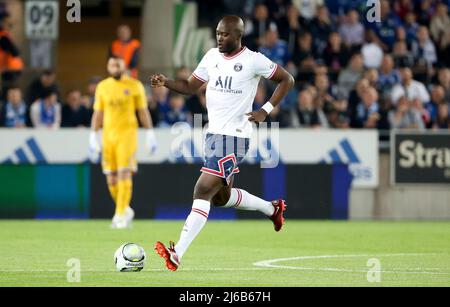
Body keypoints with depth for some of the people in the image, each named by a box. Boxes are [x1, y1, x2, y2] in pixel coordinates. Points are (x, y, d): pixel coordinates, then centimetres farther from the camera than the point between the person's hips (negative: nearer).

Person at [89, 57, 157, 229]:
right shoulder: (102, 87, 10)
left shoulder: (134, 86, 2)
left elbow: (143, 112, 5)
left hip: (127, 133, -3)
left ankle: (121, 215, -9)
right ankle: (126, 210, 23)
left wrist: (150, 135, 1)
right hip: (108, 135, 3)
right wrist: (93, 137, 8)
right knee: (111, 178, 3)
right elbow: (98, 114, 13)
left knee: (124, 174, -13)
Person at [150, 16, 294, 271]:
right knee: (221, 197, 20)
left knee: (202, 192, -17)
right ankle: (272, 209, 43)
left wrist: (266, 110, -9)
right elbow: (190, 87, 10)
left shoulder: (253, 61, -10)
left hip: (234, 137, -8)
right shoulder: (212, 56, 7)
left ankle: (177, 254, -22)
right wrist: (165, 82, -9)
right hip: (214, 134, 8)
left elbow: (287, 80, -1)